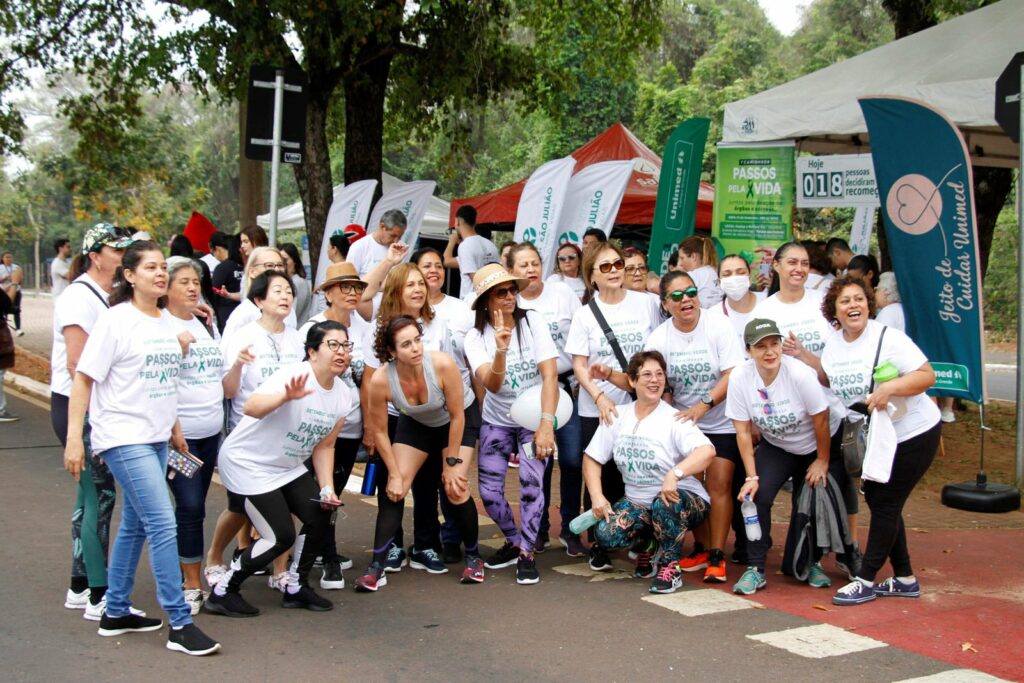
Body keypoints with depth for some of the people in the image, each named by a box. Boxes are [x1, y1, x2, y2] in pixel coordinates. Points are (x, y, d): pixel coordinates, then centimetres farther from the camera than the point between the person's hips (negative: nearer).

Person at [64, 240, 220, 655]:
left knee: (135, 524, 15)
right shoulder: (116, 321, -11)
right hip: (123, 438, -7)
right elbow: (83, 379, -11)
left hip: (155, 438, 7)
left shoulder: (168, 322, 9)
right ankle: (179, 624, -5)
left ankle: (116, 612, 28)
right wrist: (74, 438, -15)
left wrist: (174, 428, 20)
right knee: (163, 525, -12)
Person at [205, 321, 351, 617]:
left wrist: (327, 488, -6)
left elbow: (324, 446, 6)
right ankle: (222, 593, 6)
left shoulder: (341, 394, -1)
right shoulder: (293, 375, -26)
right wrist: (286, 396, -61)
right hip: (247, 463, -8)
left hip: (288, 468, 8)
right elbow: (251, 407, -42)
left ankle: (295, 587, 15)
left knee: (319, 515, -6)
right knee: (281, 536, -12)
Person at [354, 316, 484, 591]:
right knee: (395, 488, -10)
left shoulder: (442, 364, -37)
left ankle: (473, 557, 9)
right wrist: (395, 473, -12)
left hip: (461, 418, -2)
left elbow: (457, 416, -22)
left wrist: (452, 463, -16)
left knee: (455, 489, -14)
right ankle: (377, 567, -5)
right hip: (416, 423, 2)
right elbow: (380, 432, -15)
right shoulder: (380, 381, -31)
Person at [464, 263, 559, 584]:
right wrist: (501, 350, -43)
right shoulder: (476, 337, -10)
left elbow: (550, 374, -19)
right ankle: (514, 541, 26)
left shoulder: (533, 322, -14)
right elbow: (492, 384, -25)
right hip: (496, 421, 2)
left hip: (534, 419, -2)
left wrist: (547, 425, -27)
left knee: (531, 480, -20)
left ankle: (527, 551, -1)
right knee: (489, 492, -1)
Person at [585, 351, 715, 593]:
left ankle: (671, 568, -13)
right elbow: (592, 458, 5)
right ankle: (645, 544, 13)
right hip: (637, 502, 4)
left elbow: (707, 451, -31)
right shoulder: (618, 417, 0)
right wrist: (597, 496, -10)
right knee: (605, 535, -22)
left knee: (664, 504, -38)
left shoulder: (674, 419, -15)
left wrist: (674, 474, -47)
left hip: (680, 501, -4)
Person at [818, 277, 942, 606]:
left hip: (914, 433, -8)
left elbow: (927, 375, -22)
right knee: (876, 499, 12)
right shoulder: (833, 344, 1)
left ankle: (866, 580, 6)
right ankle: (905, 579, 25)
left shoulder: (888, 337, -19)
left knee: (885, 504, -4)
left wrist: (890, 388, -36)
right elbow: (828, 379, 17)